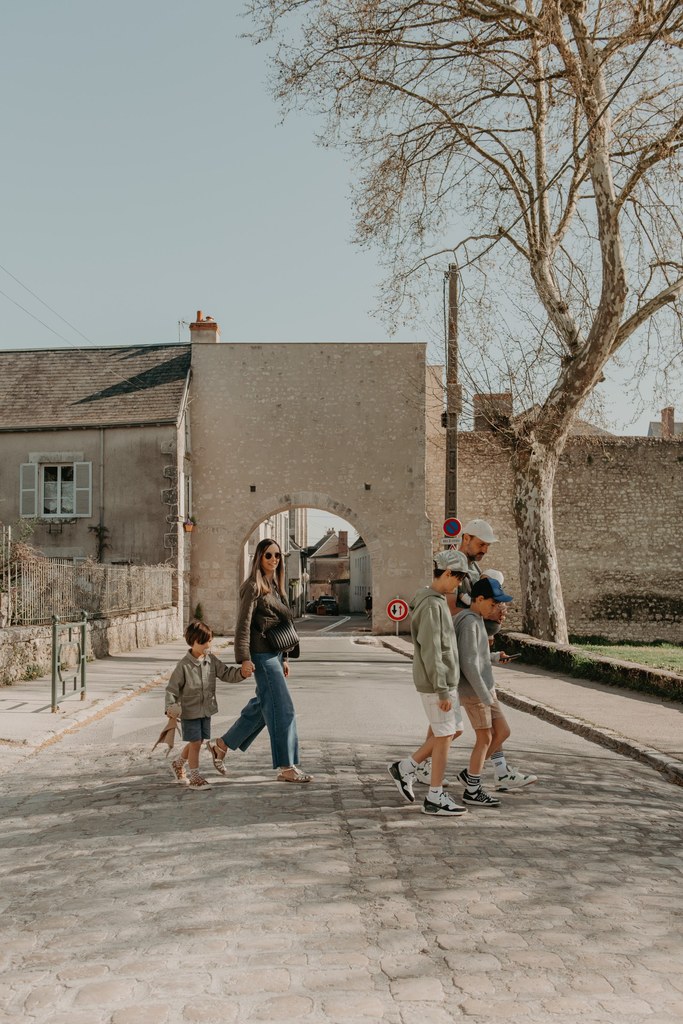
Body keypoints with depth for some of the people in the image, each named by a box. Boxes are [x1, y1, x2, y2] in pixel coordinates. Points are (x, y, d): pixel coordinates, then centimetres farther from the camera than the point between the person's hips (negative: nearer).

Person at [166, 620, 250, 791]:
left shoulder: (212, 660, -2)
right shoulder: (184, 665, -16)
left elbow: (226, 673, -4)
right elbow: (172, 688, -12)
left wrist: (241, 672, -22)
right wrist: (170, 707, -26)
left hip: (206, 710, 6)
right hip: (190, 711, -6)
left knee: (196, 742, 16)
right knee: (195, 743, -3)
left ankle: (178, 764, 41)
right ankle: (194, 777, 12)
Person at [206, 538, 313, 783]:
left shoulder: (275, 586, 16)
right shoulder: (253, 587, -10)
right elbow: (243, 624, -15)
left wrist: (284, 658, 19)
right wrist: (244, 658, -20)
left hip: (275, 653, 9)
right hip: (262, 654, -9)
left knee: (262, 705, 16)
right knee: (282, 708, -7)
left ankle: (221, 745, 29)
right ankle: (286, 768, 0)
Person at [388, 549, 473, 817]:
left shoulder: (438, 602, 12)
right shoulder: (431, 605, -19)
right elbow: (430, 651, -23)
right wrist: (442, 691, -21)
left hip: (445, 681, 10)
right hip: (436, 683, -10)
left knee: (454, 730, 15)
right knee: (444, 735, 0)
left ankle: (406, 768, 21)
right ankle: (435, 798, 11)